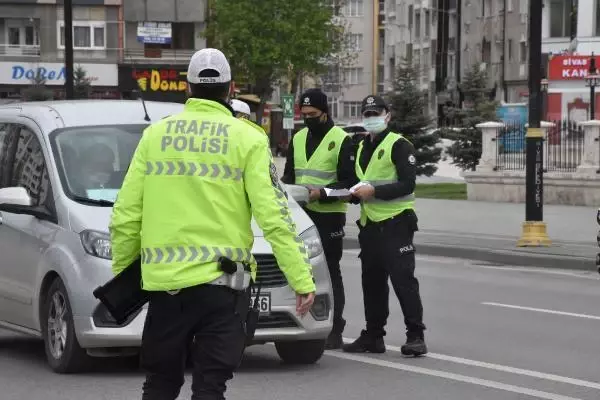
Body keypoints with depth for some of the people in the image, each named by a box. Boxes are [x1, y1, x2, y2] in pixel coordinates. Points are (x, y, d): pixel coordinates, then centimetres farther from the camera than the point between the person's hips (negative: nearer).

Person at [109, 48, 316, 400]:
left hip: (164, 281, 2)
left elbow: (126, 216, 5)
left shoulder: (155, 135, 6)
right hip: (222, 282, -2)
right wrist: (302, 280, -7)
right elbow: (274, 218, -8)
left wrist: (121, 272, 17)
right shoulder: (247, 140, -1)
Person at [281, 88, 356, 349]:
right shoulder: (298, 139, 15)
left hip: (329, 214, -6)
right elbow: (289, 174, 23)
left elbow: (349, 183, -9)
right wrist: (285, 188, 0)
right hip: (302, 213, 6)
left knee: (329, 271, -3)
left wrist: (322, 193, -22)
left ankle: (334, 331, 1)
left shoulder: (341, 140, -6)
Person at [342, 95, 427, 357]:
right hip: (369, 224, 8)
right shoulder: (361, 148, 19)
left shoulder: (399, 145, -6)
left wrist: (374, 191, -21)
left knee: (403, 278, -11)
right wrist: (356, 193, 7)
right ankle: (373, 335, 17)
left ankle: (415, 335, -9)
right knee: (372, 282, 11)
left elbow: (407, 184, -15)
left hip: (395, 223, -8)